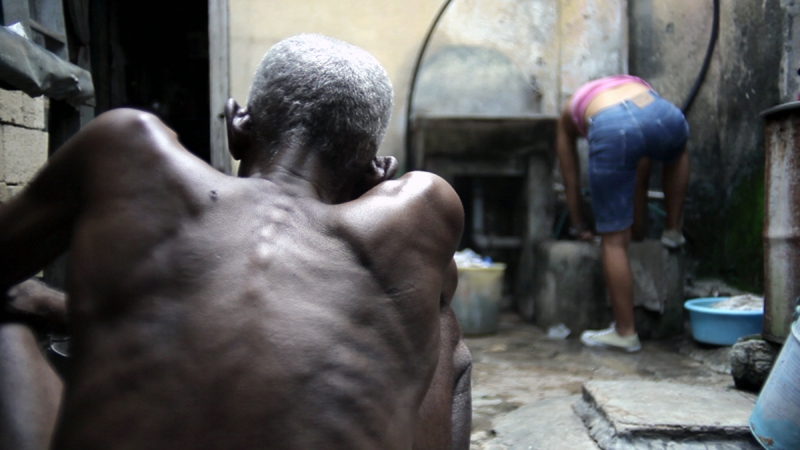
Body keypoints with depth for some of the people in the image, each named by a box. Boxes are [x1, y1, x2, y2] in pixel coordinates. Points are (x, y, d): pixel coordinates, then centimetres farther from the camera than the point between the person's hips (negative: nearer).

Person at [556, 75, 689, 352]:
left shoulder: (570, 113, 38)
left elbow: (571, 183, 40)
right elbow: (641, 177, 46)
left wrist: (580, 228, 54)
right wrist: (639, 226, 53)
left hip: (611, 130, -2)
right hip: (662, 115, 3)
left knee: (614, 239, 9)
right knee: (676, 153, 42)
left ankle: (625, 332, 16)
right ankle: (673, 230, 40)